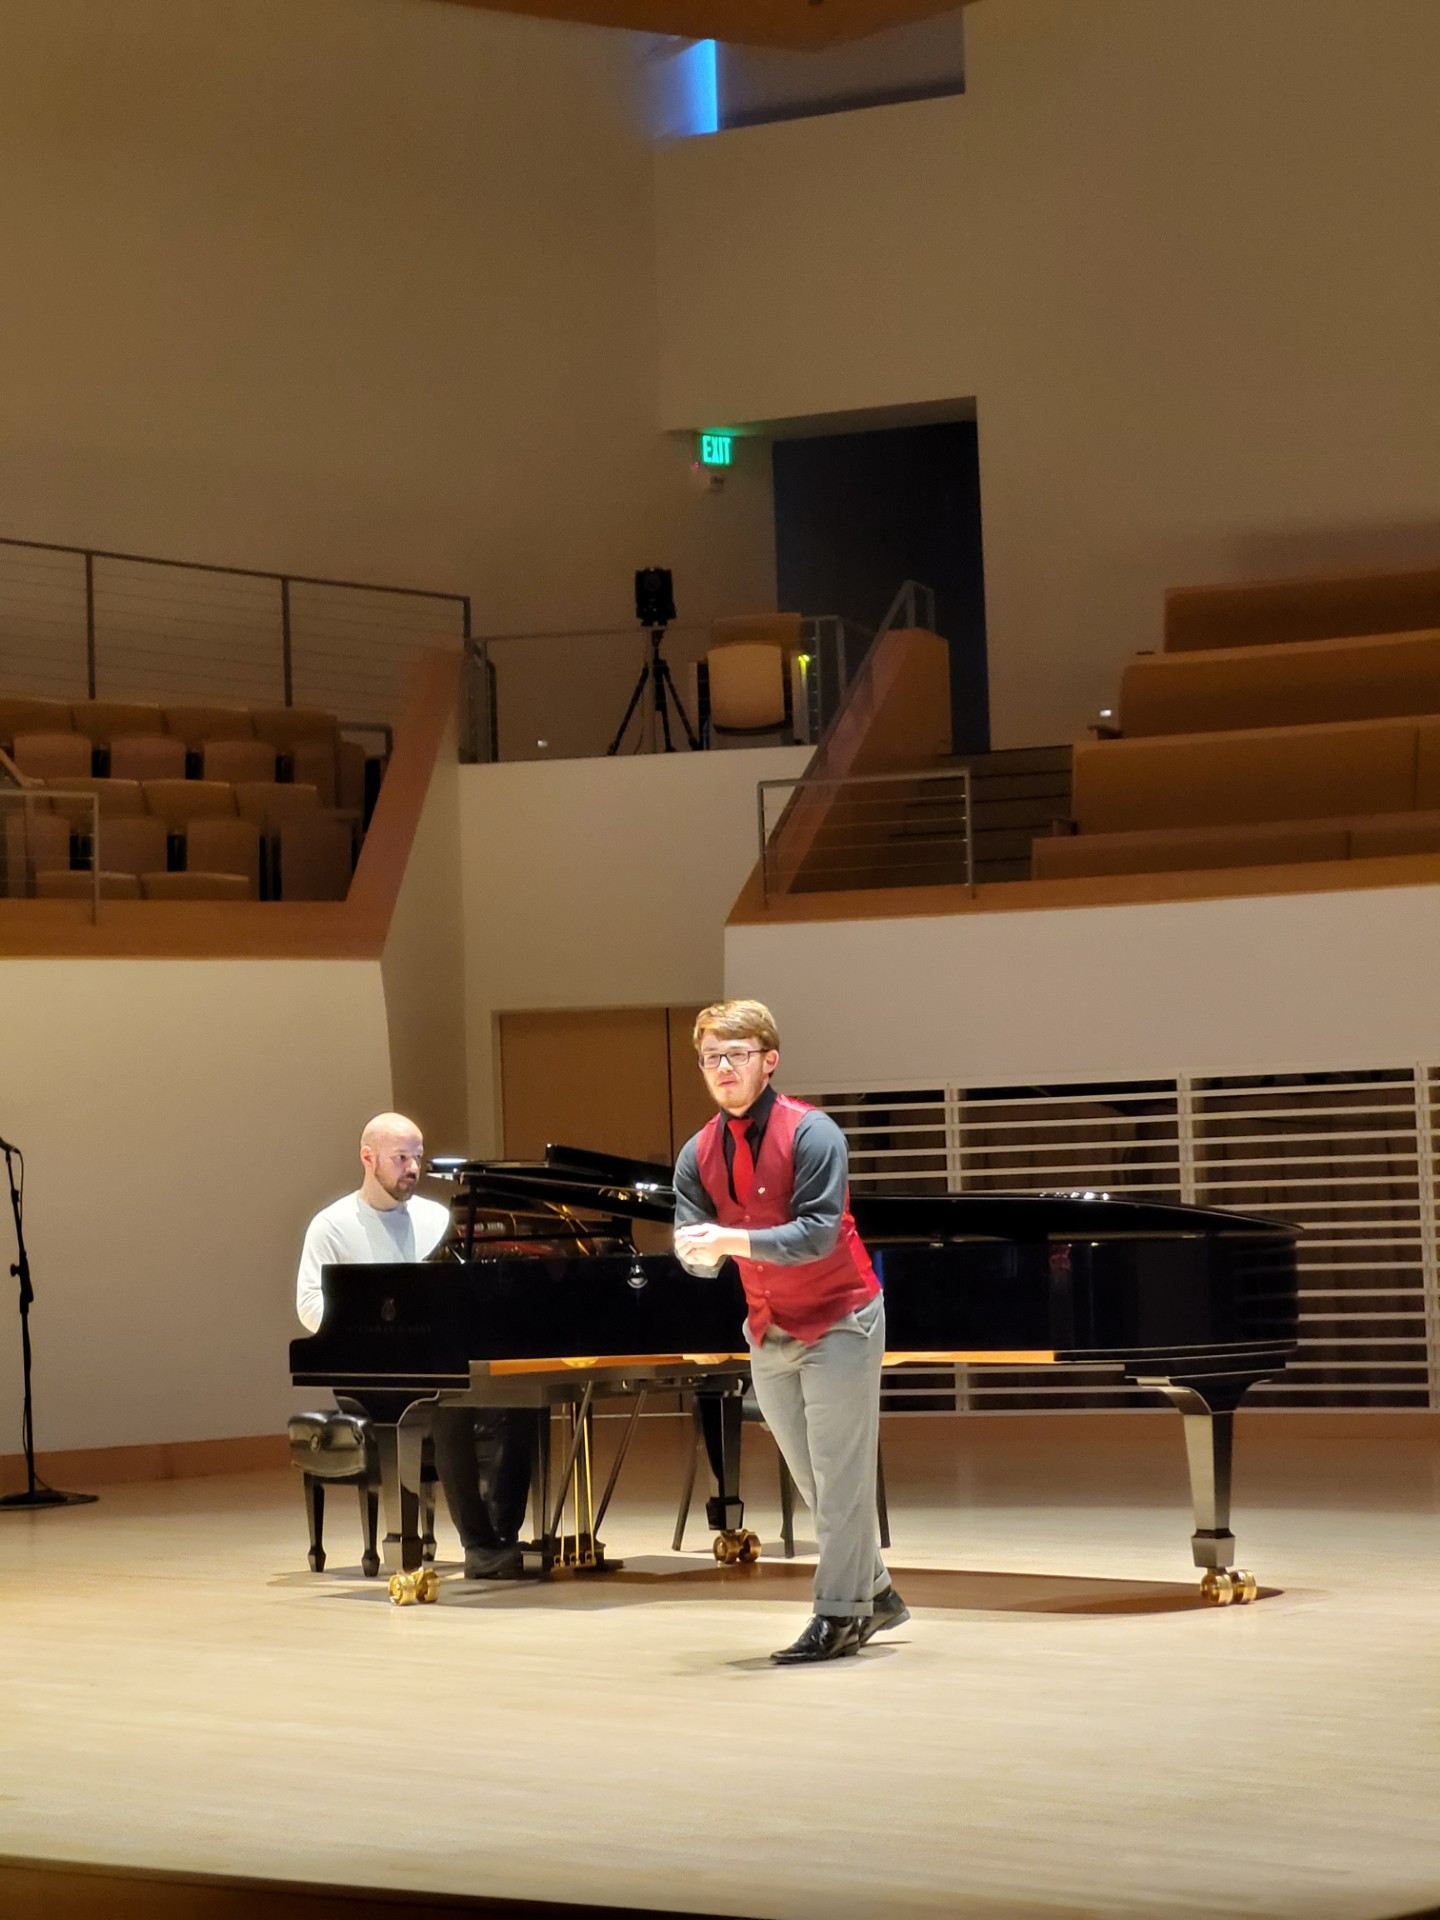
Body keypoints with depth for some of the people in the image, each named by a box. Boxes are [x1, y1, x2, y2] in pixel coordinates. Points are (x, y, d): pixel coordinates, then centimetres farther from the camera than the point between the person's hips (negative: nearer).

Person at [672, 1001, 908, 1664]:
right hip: (768, 1331, 7)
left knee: (841, 1474, -6)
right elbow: (696, 1250, -3)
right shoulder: (699, 1154, 2)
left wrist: (732, 1240, -32)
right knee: (812, 1480, 12)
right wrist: (700, 1251, -27)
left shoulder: (810, 1134, -16)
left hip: (839, 1321, -7)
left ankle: (838, 1616, -3)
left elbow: (818, 1234, -24)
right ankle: (874, 1592, 24)